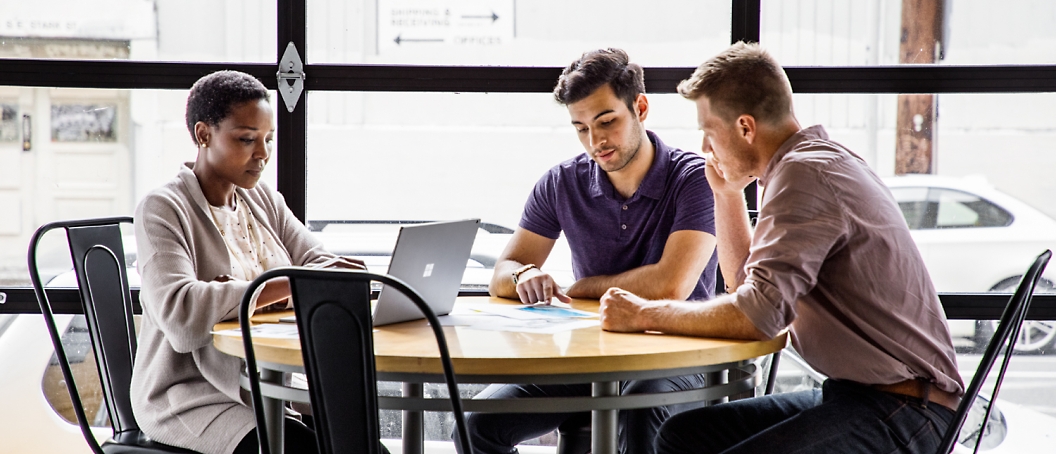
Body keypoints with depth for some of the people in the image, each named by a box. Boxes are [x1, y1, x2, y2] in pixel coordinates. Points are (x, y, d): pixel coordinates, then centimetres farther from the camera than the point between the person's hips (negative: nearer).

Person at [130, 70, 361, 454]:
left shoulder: (263, 199, 13)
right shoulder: (162, 210, -8)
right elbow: (180, 314, -23)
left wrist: (243, 294, -16)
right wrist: (289, 285, -27)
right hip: (190, 398, -6)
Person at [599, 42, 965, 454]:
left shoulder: (805, 173, -17)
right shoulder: (822, 161, 16)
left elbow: (759, 316, -24)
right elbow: (746, 283, 25)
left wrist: (644, 315, -13)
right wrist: (727, 191, 15)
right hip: (857, 392, 10)